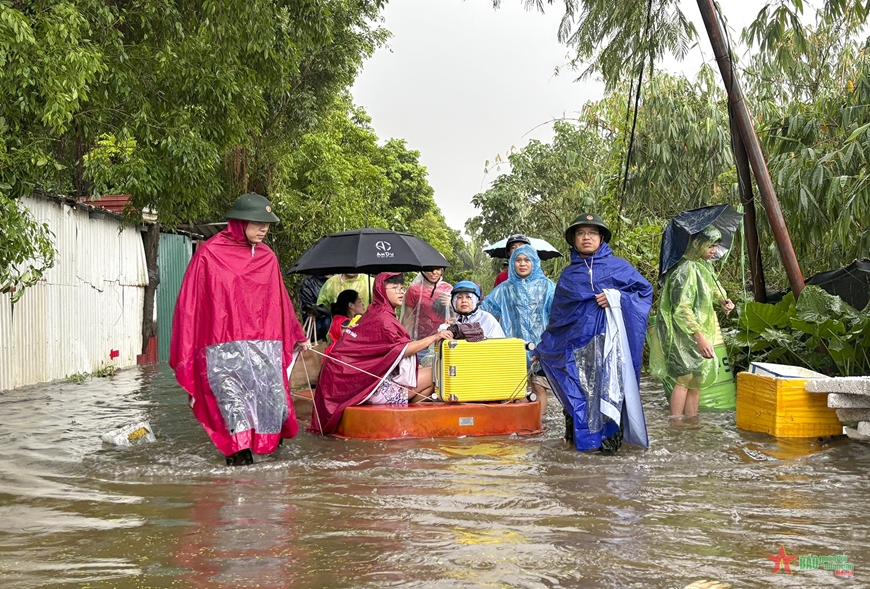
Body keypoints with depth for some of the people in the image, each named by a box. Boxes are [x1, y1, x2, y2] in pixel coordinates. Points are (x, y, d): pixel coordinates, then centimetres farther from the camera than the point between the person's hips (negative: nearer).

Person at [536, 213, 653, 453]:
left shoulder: (617, 266, 7)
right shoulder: (568, 275, 15)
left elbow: (645, 291, 5)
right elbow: (558, 314, 19)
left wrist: (617, 298, -11)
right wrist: (544, 347, 18)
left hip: (608, 340, -3)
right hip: (577, 342, 3)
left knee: (609, 388, -8)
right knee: (578, 390, 0)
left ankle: (610, 438, 0)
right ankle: (579, 436, 10)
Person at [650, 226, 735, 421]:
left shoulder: (704, 265, 8)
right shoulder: (685, 270, -21)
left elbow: (711, 287, 27)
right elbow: (681, 309, -25)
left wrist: (723, 300, 6)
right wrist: (700, 337, -28)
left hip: (700, 331, 9)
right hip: (684, 335, -9)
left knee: (697, 379, 11)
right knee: (685, 378, -7)